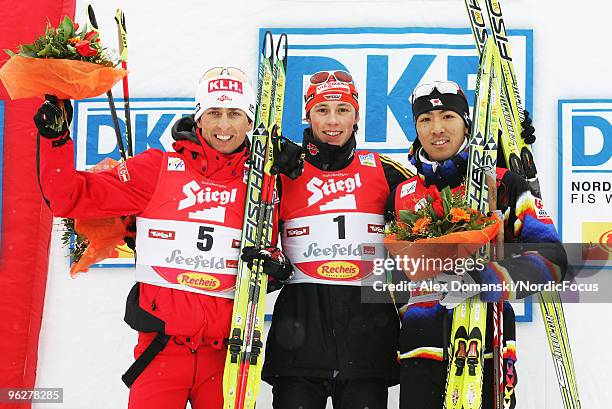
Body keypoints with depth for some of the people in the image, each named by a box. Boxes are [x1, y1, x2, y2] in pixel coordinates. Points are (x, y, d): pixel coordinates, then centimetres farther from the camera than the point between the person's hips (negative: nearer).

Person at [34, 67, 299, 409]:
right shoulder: (159, 167, 1)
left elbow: (271, 247, 17)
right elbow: (72, 197, 0)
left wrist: (274, 264, -5)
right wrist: (55, 139, -12)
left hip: (226, 354, 2)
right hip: (161, 349, -2)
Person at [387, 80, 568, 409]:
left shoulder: (502, 185, 3)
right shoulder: (400, 196, 14)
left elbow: (552, 257, -6)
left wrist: (501, 278, -22)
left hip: (486, 350, -3)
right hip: (418, 354, 3)